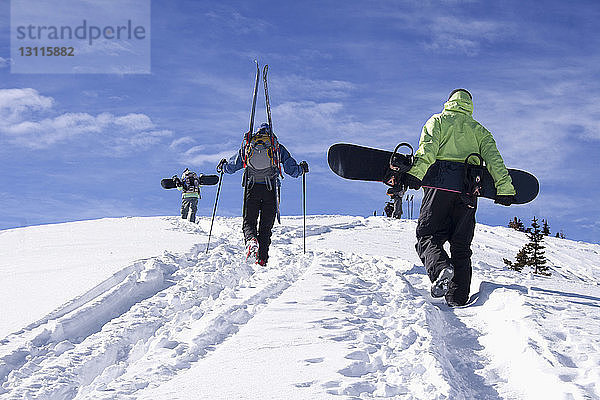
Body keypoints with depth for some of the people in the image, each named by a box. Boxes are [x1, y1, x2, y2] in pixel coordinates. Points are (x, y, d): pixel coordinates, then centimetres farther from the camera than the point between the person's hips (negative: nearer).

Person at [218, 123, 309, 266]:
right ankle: (262, 259, 3)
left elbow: (231, 167, 17)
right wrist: (302, 169, 28)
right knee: (266, 226, 8)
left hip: (252, 188, 0)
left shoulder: (247, 146, 12)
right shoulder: (278, 147, 9)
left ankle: (251, 240, -27)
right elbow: (292, 170, 6)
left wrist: (223, 166, 39)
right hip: (270, 190, 0)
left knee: (249, 222, 7)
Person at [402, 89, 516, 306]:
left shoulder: (437, 121, 16)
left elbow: (428, 148, -5)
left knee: (428, 236, -2)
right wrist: (505, 188, 3)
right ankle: (458, 297, -4)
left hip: (439, 186, -3)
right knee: (461, 246, 6)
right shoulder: (480, 130, 24)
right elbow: (494, 159, 10)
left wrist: (416, 172, -18)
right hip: (468, 193, 3)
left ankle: (440, 267, -33)